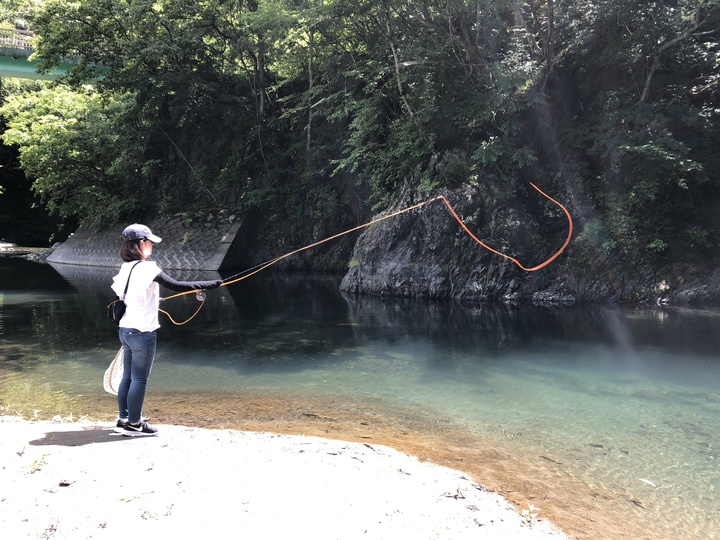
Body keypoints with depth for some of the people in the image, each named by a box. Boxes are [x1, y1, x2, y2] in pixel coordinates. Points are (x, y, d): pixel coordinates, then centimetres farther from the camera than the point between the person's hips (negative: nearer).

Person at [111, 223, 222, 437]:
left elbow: (116, 291, 18)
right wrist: (209, 285, -17)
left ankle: (123, 420, 25)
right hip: (142, 332, -8)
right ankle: (133, 425, 10)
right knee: (139, 380, 2)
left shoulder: (125, 267, 8)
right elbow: (177, 286, -21)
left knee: (127, 377, 16)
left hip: (125, 329, 9)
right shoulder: (147, 268, -17)